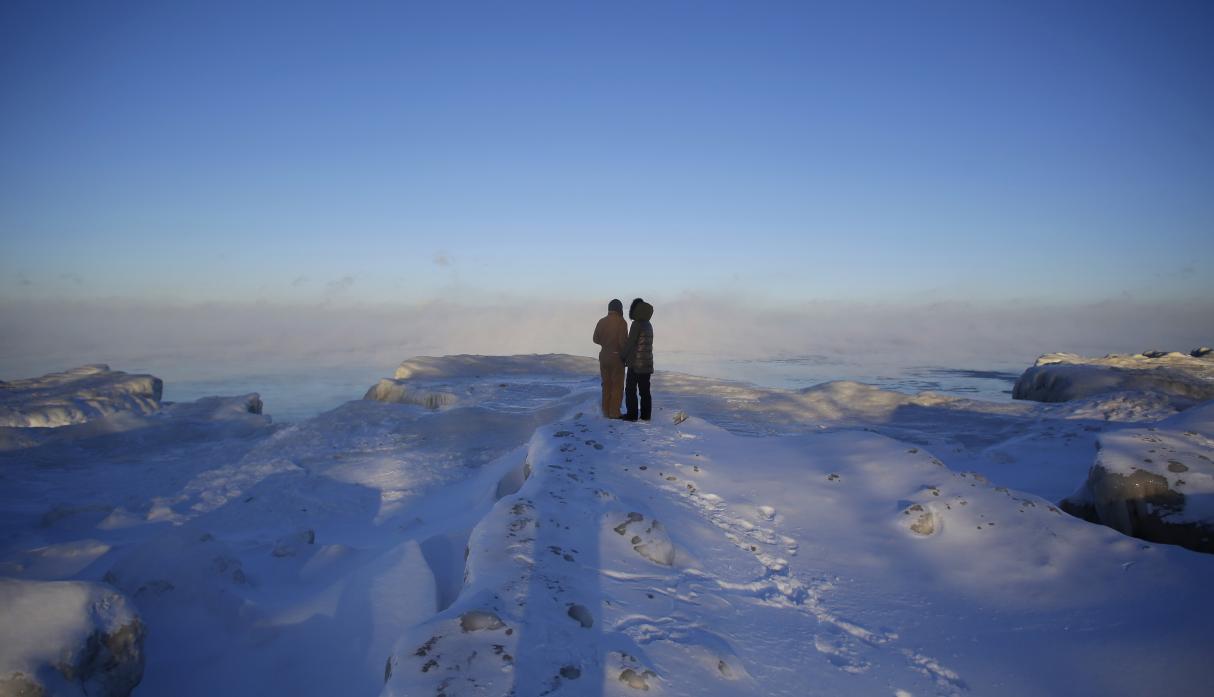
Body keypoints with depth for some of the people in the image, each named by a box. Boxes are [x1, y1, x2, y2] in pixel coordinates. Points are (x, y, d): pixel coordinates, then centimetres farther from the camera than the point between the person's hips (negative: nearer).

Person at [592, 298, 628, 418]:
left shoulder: (602, 321, 0)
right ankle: (614, 412, 3)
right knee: (617, 385, 4)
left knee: (606, 384, 15)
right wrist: (626, 354, -3)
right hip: (617, 357, -5)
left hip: (604, 356, 5)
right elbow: (623, 341, -20)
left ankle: (606, 411, 18)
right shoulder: (621, 322, -15)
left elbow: (596, 339, 5)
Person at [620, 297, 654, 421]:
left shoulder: (636, 324, -13)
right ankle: (646, 414, 11)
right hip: (647, 363, 8)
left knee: (630, 389, -1)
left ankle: (632, 414, -2)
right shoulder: (648, 325, 12)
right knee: (645, 390, 9)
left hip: (635, 363, -8)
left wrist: (624, 357, -2)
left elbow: (630, 343, -15)